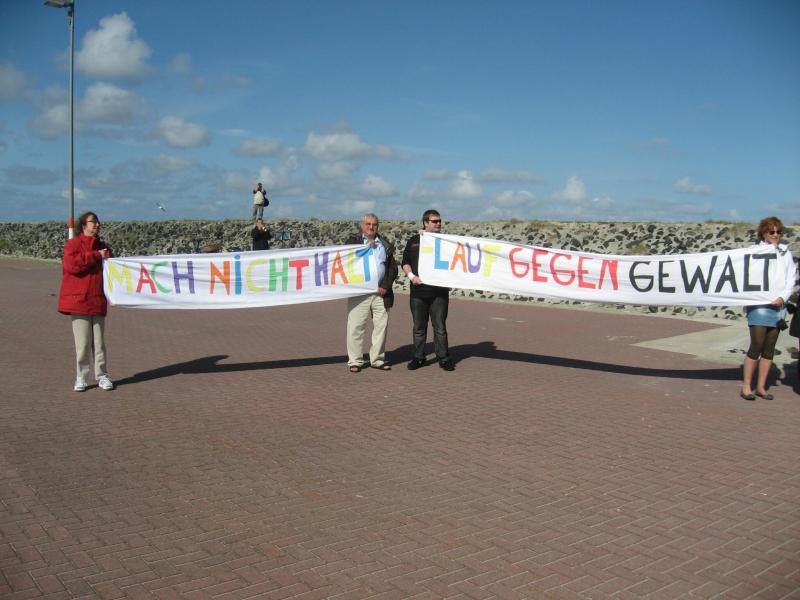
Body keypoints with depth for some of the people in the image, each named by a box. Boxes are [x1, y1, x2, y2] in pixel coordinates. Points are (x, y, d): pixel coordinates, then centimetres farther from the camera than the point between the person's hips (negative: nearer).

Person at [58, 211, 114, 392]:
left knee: (99, 341, 7)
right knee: (83, 342, -1)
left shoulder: (103, 247, 16)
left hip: (98, 301, 5)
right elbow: (71, 264, -18)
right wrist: (96, 256, -15)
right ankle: (81, 377, 8)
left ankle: (102, 376, 12)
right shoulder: (73, 244, -1)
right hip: (79, 301, -4)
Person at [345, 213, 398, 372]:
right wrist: (367, 245, -9)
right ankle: (355, 361, 4)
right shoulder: (353, 241, 7)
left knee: (381, 326, 5)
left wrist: (386, 286, -1)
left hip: (381, 292, 3)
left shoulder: (385, 244, 16)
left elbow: (393, 267, 12)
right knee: (356, 326, -4)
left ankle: (377, 359, 16)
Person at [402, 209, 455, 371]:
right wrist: (412, 276, -7)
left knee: (440, 327, 0)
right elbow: (405, 262, 10)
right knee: (419, 327, 8)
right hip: (418, 291, 1)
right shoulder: (414, 241, 10)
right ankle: (418, 357, 18)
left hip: (439, 291, -1)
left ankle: (444, 358, 9)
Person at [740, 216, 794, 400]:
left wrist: (783, 297, -8)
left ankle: (761, 387, 15)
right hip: (759, 305, -4)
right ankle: (746, 387, 1)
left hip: (777, 306, 4)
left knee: (769, 349, 7)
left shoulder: (785, 253, 11)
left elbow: (791, 278, 8)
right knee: (756, 346, -8)